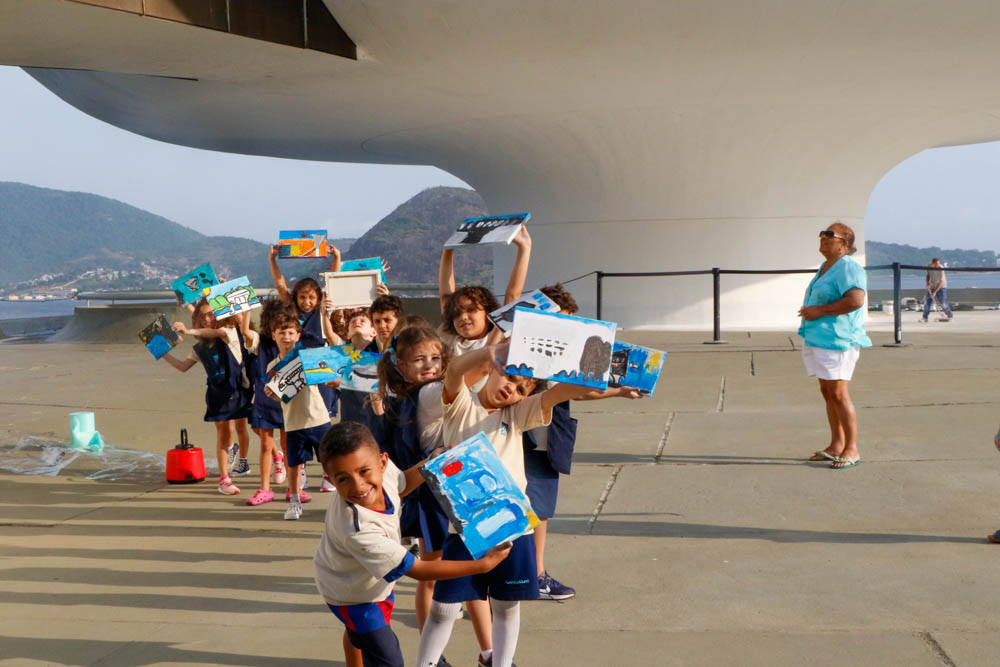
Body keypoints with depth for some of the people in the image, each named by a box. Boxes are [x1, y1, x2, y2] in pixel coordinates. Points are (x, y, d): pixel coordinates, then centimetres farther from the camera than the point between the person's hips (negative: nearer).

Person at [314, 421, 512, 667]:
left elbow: (400, 484, 2)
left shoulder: (382, 469, -29)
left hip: (375, 580, 8)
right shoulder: (358, 532, -48)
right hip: (353, 597, -8)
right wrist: (484, 564, -35)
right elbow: (418, 570, -38)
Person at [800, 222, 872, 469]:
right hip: (818, 337, 10)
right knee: (827, 392, 12)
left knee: (838, 394, -9)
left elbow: (855, 300, -26)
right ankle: (836, 445, 19)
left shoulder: (848, 267, -12)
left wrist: (819, 311, -20)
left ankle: (852, 450, -2)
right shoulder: (826, 267, 18)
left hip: (837, 338, -10)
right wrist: (809, 312, 15)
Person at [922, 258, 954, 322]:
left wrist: (935, 292, -26)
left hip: (941, 287, -5)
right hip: (932, 287, 5)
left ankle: (949, 316, 6)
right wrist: (927, 283, -8)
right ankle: (925, 318, 7)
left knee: (943, 303, -11)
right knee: (927, 302, -1)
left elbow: (941, 282, -23)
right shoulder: (930, 266, -7)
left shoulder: (941, 269, -24)